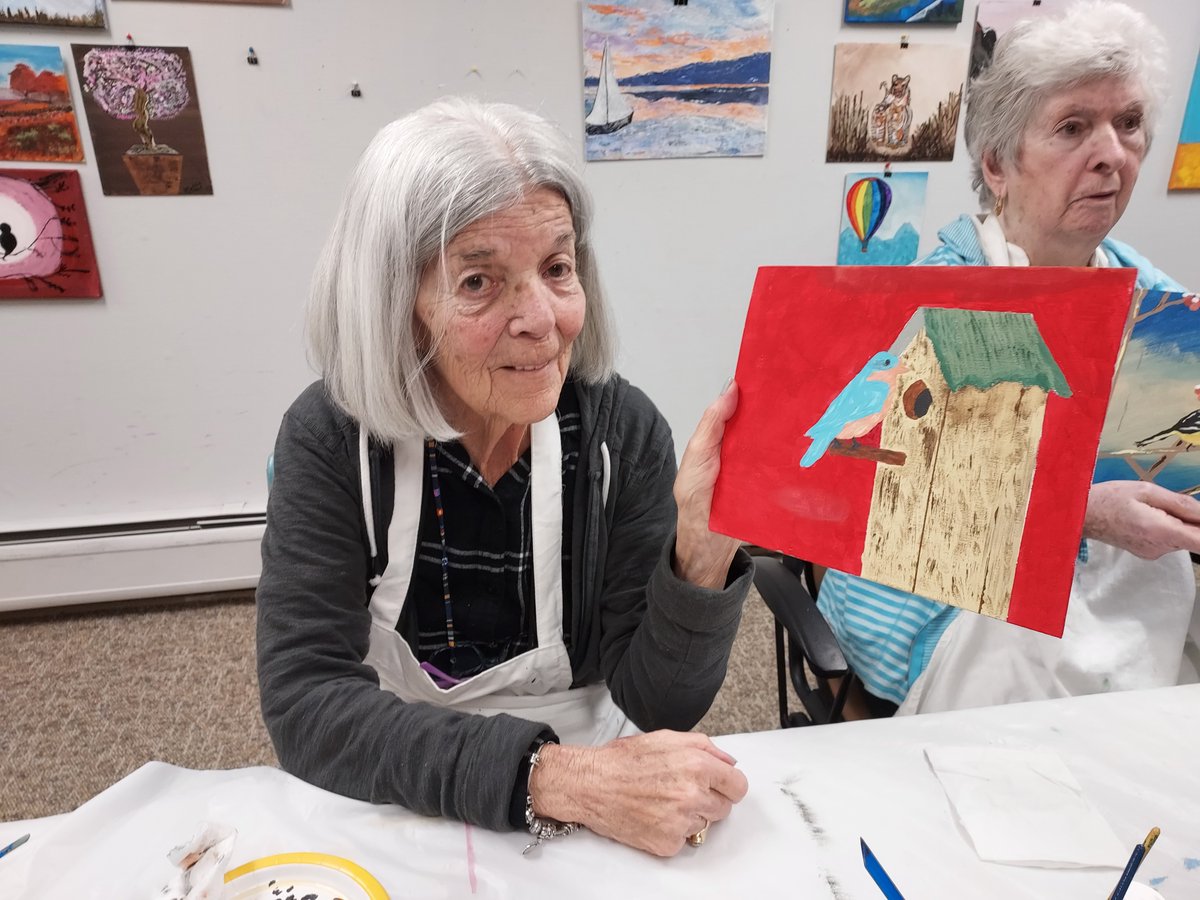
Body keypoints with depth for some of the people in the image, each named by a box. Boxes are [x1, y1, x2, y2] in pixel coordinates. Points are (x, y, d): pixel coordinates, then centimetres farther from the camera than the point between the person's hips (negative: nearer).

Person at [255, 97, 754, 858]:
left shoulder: (622, 431, -13)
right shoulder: (331, 439, -14)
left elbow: (658, 707, -11)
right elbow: (305, 704, -18)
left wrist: (702, 555, -29)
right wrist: (552, 776, -28)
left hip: (590, 823, 1)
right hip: (399, 812, 0)